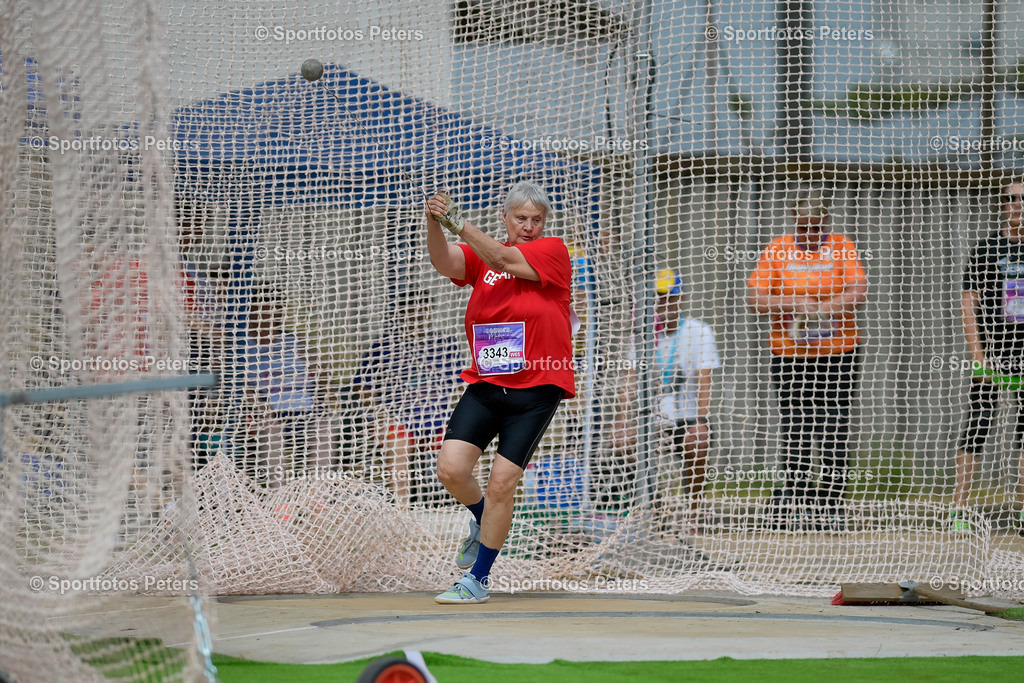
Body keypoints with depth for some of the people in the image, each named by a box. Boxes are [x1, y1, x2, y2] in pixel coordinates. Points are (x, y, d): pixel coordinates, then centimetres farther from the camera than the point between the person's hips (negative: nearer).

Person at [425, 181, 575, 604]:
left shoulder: (553, 251, -3)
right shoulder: (482, 255, 8)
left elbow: (504, 260, -18)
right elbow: (443, 262, -11)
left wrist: (459, 223, -25)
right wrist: (434, 223, -30)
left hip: (536, 389, -4)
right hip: (486, 385, 4)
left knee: (500, 484, -8)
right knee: (451, 469, -10)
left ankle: (478, 580, 6)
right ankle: (482, 521, 24)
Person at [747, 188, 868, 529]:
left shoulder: (841, 247, 3)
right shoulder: (777, 250, 5)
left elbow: (859, 293, -9)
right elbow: (757, 299, 1)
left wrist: (820, 307, -18)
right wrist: (791, 302, -14)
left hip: (838, 352, -1)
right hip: (789, 355, 1)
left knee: (835, 430, -1)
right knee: (794, 430, -1)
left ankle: (832, 504, 6)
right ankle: (796, 502, 7)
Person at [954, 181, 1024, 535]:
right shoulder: (988, 248, 0)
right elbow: (968, 303, -4)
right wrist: (978, 355, -12)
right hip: (993, 352, -3)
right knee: (978, 426, -5)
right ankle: (959, 510, -3)